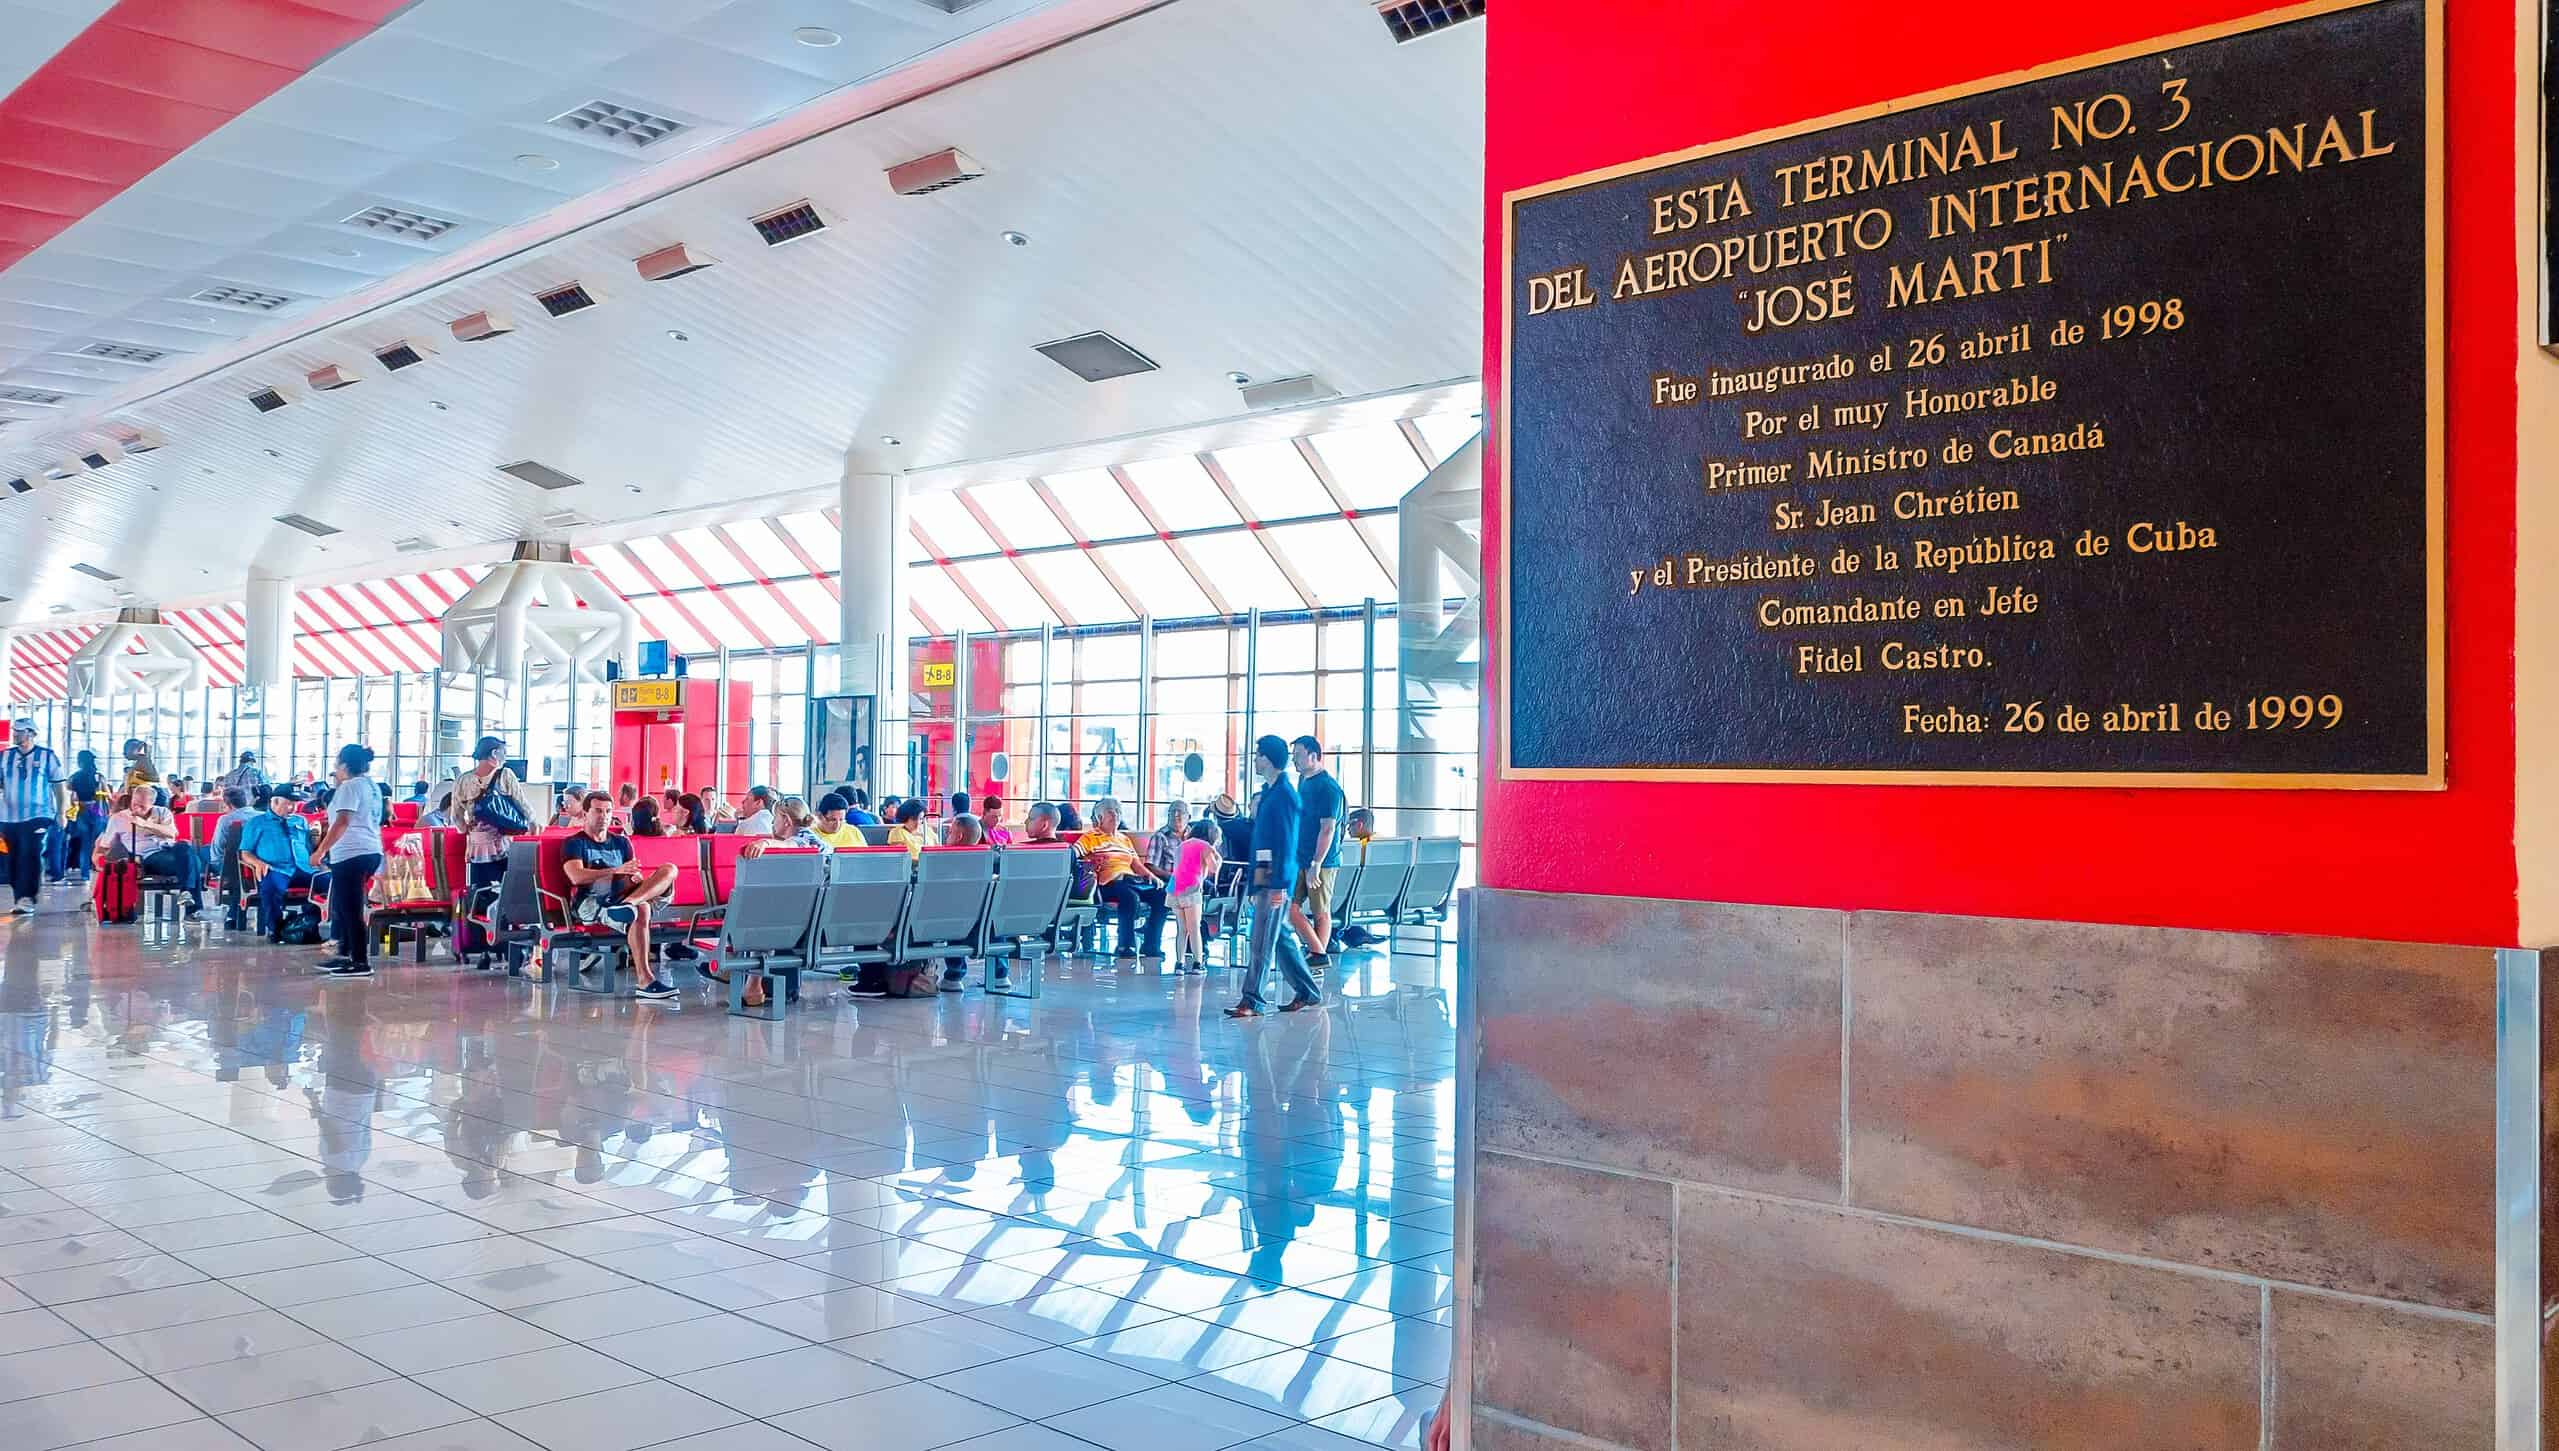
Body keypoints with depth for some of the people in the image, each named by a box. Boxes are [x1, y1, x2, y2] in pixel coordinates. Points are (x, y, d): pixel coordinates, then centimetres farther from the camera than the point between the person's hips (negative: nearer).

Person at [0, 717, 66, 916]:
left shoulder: (47, 756, 1)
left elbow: (59, 787, 4)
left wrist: (61, 813, 2)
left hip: (37, 817, -4)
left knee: (30, 857, -14)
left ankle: (27, 899, -16)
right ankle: (19, 898, 15)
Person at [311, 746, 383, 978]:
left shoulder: (350, 786, -10)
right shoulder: (372, 786, 18)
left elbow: (342, 822, -20)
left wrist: (321, 849, -19)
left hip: (350, 854, -10)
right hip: (372, 851, 10)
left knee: (350, 909, -6)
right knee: (345, 906, 18)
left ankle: (361, 962, -6)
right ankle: (346, 955, 23)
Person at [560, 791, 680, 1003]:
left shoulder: (621, 842, 28)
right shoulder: (574, 844, 11)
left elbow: (635, 875, 18)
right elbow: (576, 877, -8)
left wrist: (636, 878, -9)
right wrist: (616, 871, -16)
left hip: (619, 897, 5)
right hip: (590, 903, -5)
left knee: (669, 870, -18)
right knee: (640, 911, -36)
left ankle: (628, 903, -45)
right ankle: (645, 980, -44)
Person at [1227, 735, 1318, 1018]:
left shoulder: (1284, 794, -15)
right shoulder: (1269, 792, 16)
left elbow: (1286, 842, -19)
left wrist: (1278, 884, -22)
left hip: (1275, 878, -10)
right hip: (1264, 876, 10)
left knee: (1262, 941, -6)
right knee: (1281, 937, 14)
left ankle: (1253, 1001, -3)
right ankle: (1307, 992, 22)